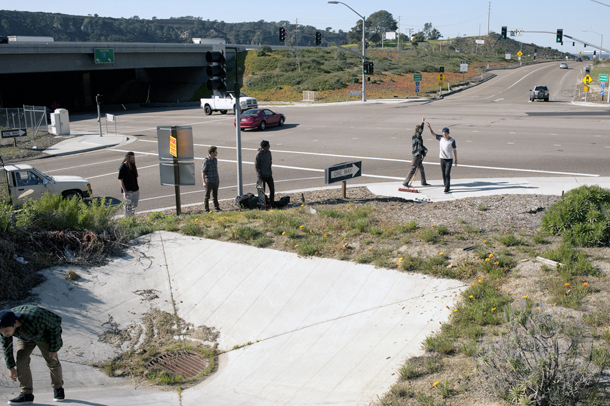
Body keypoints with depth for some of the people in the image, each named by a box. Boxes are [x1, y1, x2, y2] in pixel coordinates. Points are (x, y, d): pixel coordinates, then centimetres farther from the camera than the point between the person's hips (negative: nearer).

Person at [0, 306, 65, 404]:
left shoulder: (34, 318, -45)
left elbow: (55, 326, -27)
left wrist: (54, 348, -19)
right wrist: (11, 367, -5)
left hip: (44, 335, -3)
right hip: (25, 338, 4)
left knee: (52, 362, 6)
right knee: (21, 362, -11)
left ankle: (58, 387, 29)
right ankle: (27, 394, -1)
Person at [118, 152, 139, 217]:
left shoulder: (133, 165, 7)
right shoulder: (123, 167, -14)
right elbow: (120, 180, -14)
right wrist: (124, 191, -19)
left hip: (135, 189, 7)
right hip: (128, 191, -7)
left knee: (134, 206, 15)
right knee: (128, 207, -3)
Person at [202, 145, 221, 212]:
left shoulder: (215, 159, 5)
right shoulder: (206, 160, -17)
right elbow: (203, 172, -15)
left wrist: (218, 178, 23)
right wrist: (204, 182, -18)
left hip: (215, 181, 7)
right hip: (209, 181, -7)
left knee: (215, 195, 17)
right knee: (207, 196, 3)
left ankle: (217, 207, 28)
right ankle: (207, 209, 12)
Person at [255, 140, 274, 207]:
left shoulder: (269, 152, 2)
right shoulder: (258, 154, -16)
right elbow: (256, 166, -11)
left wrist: (270, 172, 15)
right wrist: (259, 177, -14)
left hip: (269, 175, 6)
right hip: (262, 176, -5)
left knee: (272, 189, 3)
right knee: (262, 191, 2)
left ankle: (272, 203, 15)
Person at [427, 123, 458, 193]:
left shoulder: (452, 141, -6)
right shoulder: (441, 138, 3)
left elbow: (454, 150, 1)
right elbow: (432, 133, 7)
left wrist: (456, 159, 2)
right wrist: (429, 127, -10)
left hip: (449, 159, -4)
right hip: (442, 159, 4)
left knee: (447, 174, -11)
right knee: (443, 174, 8)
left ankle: (447, 189, -11)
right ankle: (447, 186, 23)